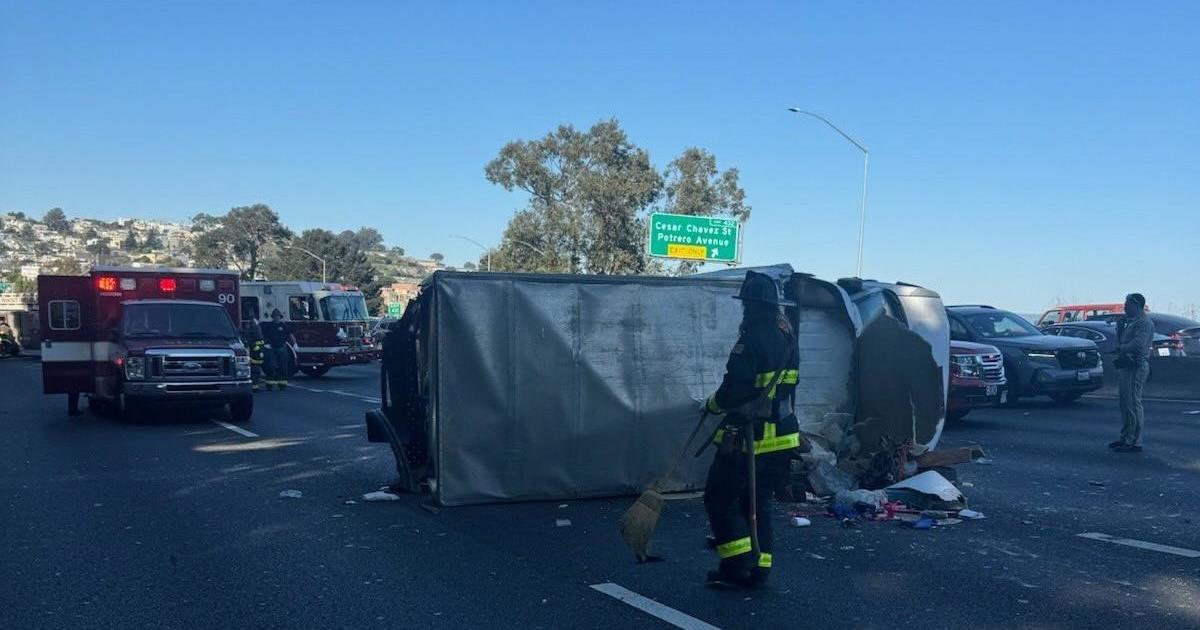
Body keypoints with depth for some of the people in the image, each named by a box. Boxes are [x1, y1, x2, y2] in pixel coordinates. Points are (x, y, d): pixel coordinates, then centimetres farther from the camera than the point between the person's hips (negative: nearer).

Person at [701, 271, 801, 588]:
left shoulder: (752, 340, -20)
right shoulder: (786, 339, 9)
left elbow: (734, 390, -22)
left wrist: (713, 404, -4)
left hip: (749, 436, -8)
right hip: (782, 434, 8)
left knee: (720, 496, 5)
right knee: (758, 502, 17)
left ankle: (738, 563, 2)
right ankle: (758, 568, 19)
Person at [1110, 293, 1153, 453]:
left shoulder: (1144, 323, -12)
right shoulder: (1129, 321, 19)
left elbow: (1138, 344, -23)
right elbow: (1121, 341, 21)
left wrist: (1121, 348, -7)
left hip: (1136, 366, -10)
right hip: (1126, 366, 10)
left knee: (1134, 404, -8)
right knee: (1125, 404, 15)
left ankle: (1135, 442, -5)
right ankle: (1125, 438, 24)